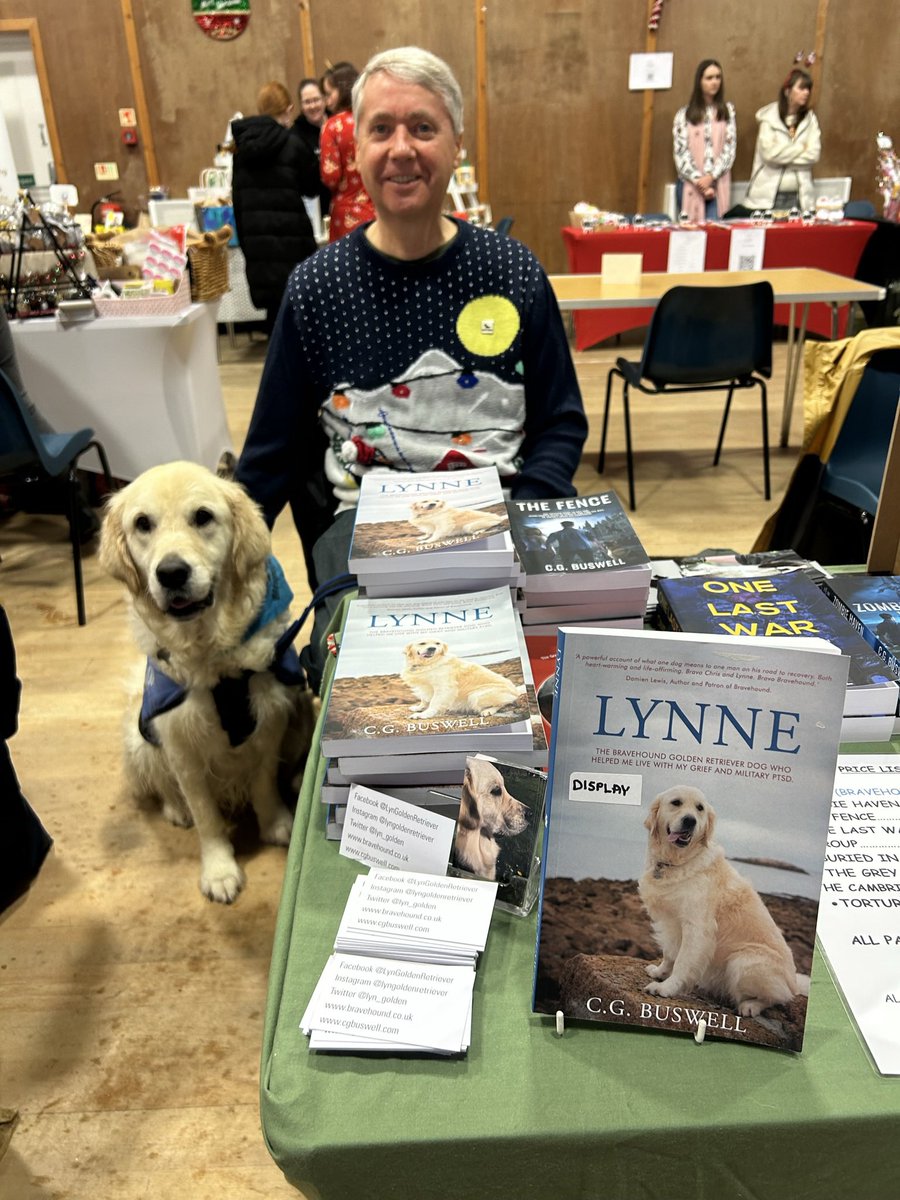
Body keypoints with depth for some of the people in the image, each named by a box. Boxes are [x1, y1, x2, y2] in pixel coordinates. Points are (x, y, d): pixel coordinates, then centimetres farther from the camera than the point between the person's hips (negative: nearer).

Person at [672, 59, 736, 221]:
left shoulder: (727, 110, 10)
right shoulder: (684, 114, 5)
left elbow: (730, 148, 3)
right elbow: (680, 153, -2)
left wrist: (711, 176, -11)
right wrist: (699, 180, -11)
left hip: (717, 184, 1)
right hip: (690, 184, -1)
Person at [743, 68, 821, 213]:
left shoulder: (809, 118, 10)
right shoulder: (770, 117, 0)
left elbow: (814, 154, 0)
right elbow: (769, 153, -12)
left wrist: (783, 156, -7)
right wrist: (801, 148, -3)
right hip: (769, 196, -3)